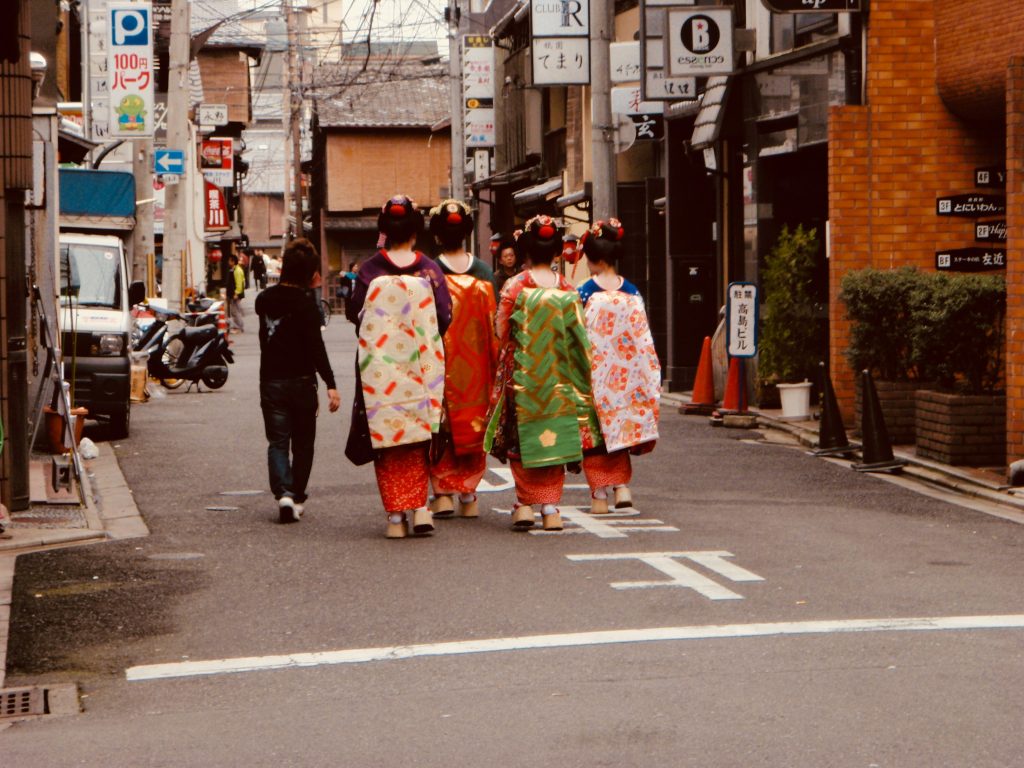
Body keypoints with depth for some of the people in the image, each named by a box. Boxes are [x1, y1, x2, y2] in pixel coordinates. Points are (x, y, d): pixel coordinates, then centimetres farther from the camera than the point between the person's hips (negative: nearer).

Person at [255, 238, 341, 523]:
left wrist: (307, 288, 19)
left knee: (277, 442, 4)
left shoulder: (264, 299, 5)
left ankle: (283, 492, -15)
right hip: (301, 381, -3)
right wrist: (330, 384, -21)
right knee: (302, 443, 11)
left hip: (270, 382, 4)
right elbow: (316, 347, -19)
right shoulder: (305, 304, -13)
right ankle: (297, 497, 14)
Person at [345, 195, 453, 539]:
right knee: (418, 437, 14)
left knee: (385, 435, 6)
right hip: (420, 367, 1)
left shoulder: (370, 270, -6)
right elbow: (445, 318, -5)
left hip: (380, 368, -1)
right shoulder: (429, 269, -3)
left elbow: (354, 314, -5)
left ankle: (396, 514, 2)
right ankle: (419, 507, 3)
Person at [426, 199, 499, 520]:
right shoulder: (484, 273, 0)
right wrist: (494, 368, 9)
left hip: (442, 367, -3)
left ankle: (443, 492, 1)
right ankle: (468, 496, 12)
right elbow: (495, 327, 2)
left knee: (440, 430, 8)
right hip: (476, 369, 3)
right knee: (473, 428, 11)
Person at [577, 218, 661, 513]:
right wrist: (651, 378, 6)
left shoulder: (585, 294, -11)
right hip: (625, 377, 4)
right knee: (619, 428, 18)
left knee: (597, 432, 5)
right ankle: (622, 486, 8)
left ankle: (600, 495, 5)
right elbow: (643, 338, 1)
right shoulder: (632, 293, 0)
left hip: (595, 375, -4)